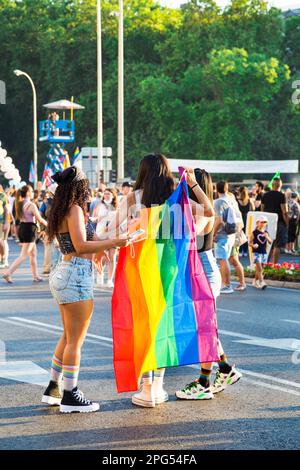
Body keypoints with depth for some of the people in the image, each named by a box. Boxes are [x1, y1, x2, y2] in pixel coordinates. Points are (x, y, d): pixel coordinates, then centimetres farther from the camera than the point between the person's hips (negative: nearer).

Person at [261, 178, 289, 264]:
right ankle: (274, 264, -2)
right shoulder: (281, 196, -10)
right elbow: (284, 212, -13)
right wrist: (287, 224, -5)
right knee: (277, 246, -1)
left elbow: (262, 210, 15)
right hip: (279, 222, -6)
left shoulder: (265, 195, 8)